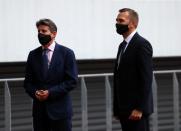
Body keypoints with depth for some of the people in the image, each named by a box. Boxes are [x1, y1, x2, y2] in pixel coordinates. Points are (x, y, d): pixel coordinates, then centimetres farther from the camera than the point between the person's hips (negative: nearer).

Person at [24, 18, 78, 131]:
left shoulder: (66, 53, -2)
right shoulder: (33, 55, 10)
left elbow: (72, 81, -7)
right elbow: (28, 82, 12)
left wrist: (50, 92, -15)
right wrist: (35, 92, -10)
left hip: (60, 109, -3)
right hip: (39, 109, 4)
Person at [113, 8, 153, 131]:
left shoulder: (142, 44, -11)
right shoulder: (123, 45, 17)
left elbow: (146, 79, -17)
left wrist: (139, 108, -20)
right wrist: (117, 108, 15)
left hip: (137, 109, -9)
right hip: (124, 109, 9)